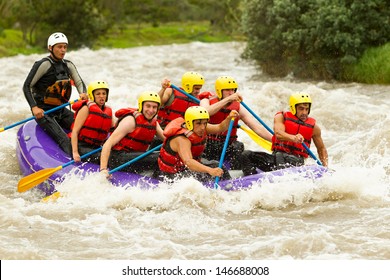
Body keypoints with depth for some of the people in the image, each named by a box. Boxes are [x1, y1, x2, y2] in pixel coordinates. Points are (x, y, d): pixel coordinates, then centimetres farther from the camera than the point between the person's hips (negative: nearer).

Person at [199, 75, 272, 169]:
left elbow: (257, 127, -4)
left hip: (228, 145, 2)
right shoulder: (207, 101, -2)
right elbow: (206, 112, -29)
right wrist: (227, 99, -33)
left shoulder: (238, 108, 4)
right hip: (209, 144, -2)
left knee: (238, 146, -29)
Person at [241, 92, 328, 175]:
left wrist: (325, 167, 8)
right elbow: (278, 133, -17)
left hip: (296, 161, -3)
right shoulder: (281, 117, 6)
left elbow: (321, 148, 25)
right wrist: (293, 138, -39)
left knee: (280, 156, -38)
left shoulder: (313, 127, 10)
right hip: (276, 156, 3)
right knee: (247, 155, -18)